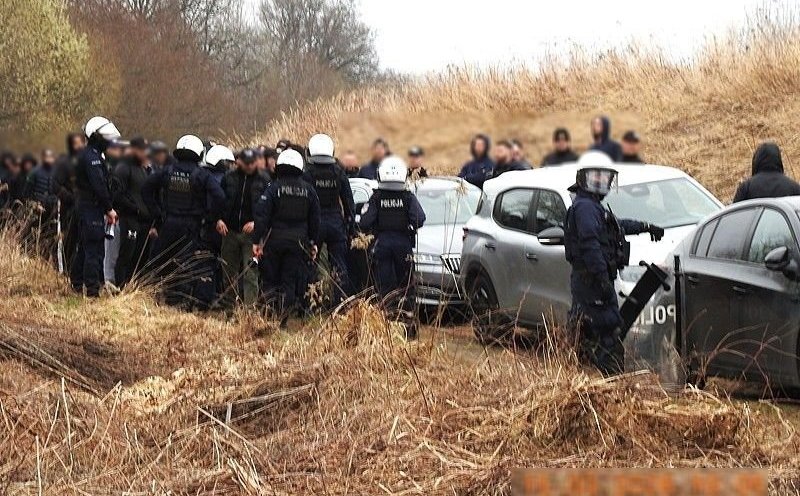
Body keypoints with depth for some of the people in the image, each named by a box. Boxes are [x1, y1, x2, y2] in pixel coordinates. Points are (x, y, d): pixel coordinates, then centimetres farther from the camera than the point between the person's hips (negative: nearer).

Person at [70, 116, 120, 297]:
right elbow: (99, 186, -22)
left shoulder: (91, 155, 17)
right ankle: (92, 289, -9)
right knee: (95, 249, -9)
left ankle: (76, 282, 28)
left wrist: (107, 209, 16)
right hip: (92, 207, -11)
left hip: (85, 206, 11)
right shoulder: (92, 157, -16)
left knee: (84, 246, 19)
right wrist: (109, 209, -15)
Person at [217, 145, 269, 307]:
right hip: (230, 231, 3)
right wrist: (219, 219, -5)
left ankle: (250, 304, -6)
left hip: (252, 232, -3)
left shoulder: (264, 180, -2)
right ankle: (227, 301, 18)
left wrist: (255, 222, -15)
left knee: (251, 271, -8)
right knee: (228, 270, 9)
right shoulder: (229, 178, 5)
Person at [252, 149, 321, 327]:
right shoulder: (308, 190, 4)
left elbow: (261, 216, -11)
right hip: (299, 242, 2)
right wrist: (313, 242, 18)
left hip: (275, 239, -2)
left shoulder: (273, 188, -6)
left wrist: (256, 241, -8)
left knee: (270, 277, 13)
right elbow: (315, 219, 9)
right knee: (290, 278, 4)